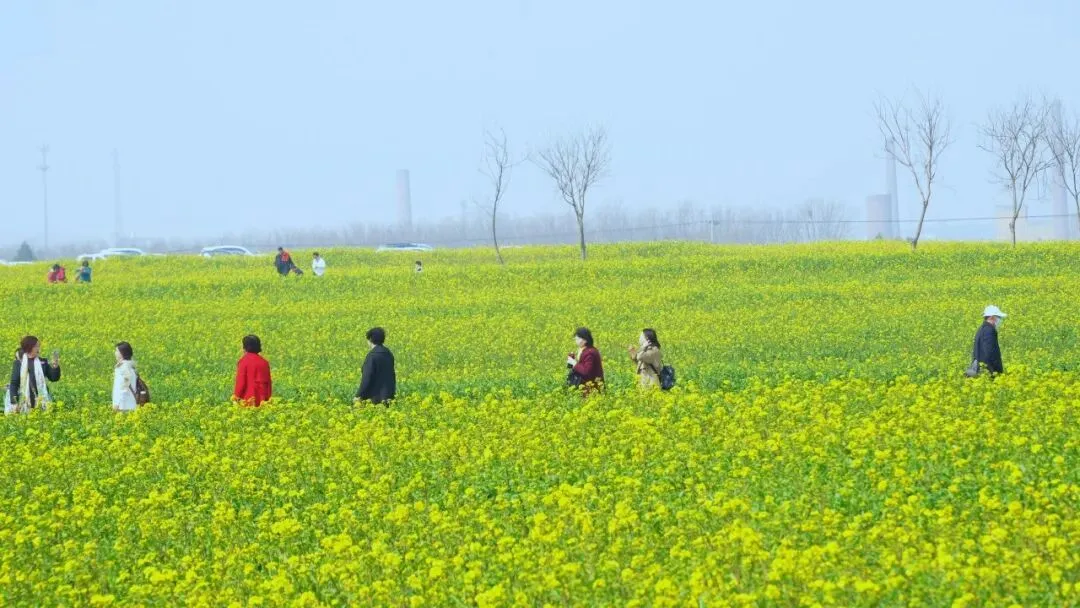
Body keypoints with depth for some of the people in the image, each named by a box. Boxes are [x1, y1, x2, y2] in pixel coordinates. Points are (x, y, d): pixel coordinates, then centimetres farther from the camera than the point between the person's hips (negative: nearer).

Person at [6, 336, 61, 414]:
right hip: (25, 403, -2)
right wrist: (14, 402, -8)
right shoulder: (19, 363, 0)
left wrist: (55, 365, -9)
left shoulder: (43, 362, 8)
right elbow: (14, 383, 0)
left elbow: (54, 378, 8)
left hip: (41, 401, 2)